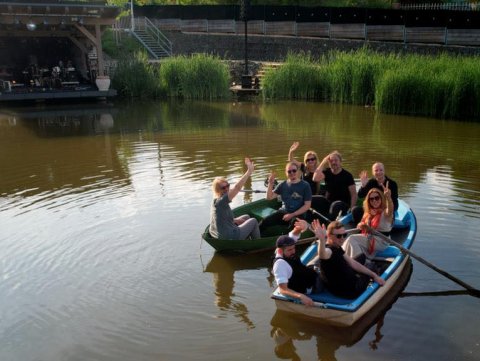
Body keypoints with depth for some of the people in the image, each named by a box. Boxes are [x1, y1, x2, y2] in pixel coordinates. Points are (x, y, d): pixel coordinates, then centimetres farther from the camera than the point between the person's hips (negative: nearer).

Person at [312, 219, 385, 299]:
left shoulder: (337, 248, -2)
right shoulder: (328, 250, -32)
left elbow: (353, 264, 6)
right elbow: (322, 255, -58)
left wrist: (374, 275, 4)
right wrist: (322, 240, -80)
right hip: (348, 292, -9)